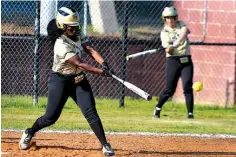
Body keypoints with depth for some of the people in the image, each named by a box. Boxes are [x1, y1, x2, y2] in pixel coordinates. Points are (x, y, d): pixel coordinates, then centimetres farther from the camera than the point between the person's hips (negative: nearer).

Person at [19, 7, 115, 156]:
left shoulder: (77, 35, -2)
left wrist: (103, 63, -30)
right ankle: (29, 133, 27)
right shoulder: (62, 45, -26)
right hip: (60, 81, -6)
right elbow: (80, 64, -30)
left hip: (78, 79, 6)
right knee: (51, 117, 0)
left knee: (90, 112, -7)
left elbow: (90, 50, -11)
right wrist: (102, 72, -34)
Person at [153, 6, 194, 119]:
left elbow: (185, 32, -18)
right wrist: (169, 49, -34)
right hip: (173, 61, -2)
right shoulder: (164, 32, -1)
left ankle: (190, 113, -10)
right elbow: (168, 51, -10)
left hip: (186, 60, 2)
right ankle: (157, 109, 19)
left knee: (187, 86, -11)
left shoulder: (181, 24, 6)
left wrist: (176, 44, -32)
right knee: (169, 89, -2)